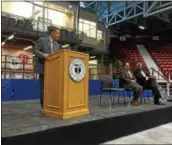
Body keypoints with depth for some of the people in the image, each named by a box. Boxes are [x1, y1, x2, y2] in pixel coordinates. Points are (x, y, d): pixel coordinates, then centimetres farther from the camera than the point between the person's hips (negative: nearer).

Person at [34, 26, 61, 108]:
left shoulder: (57, 45, 15)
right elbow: (35, 50, -9)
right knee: (44, 88, -2)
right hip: (43, 68, -5)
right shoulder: (41, 40, 0)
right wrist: (43, 55, -25)